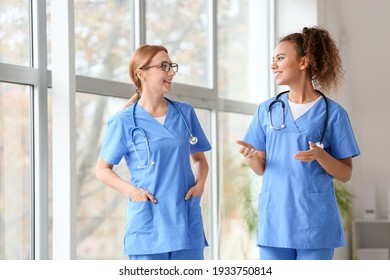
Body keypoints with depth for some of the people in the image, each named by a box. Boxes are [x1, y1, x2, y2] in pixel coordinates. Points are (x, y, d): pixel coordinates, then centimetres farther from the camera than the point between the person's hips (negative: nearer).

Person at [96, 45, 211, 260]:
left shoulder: (185, 113, 9)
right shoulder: (125, 121, -2)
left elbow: (199, 158, 20)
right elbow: (102, 169, 5)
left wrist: (200, 182, 0)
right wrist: (129, 189, -12)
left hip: (187, 221, 4)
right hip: (148, 225, -3)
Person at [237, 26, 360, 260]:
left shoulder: (332, 113, -1)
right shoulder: (267, 110, 9)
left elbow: (345, 174, 1)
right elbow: (261, 169, 11)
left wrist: (320, 155, -19)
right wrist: (252, 155, -11)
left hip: (315, 223, -3)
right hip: (274, 221, 3)